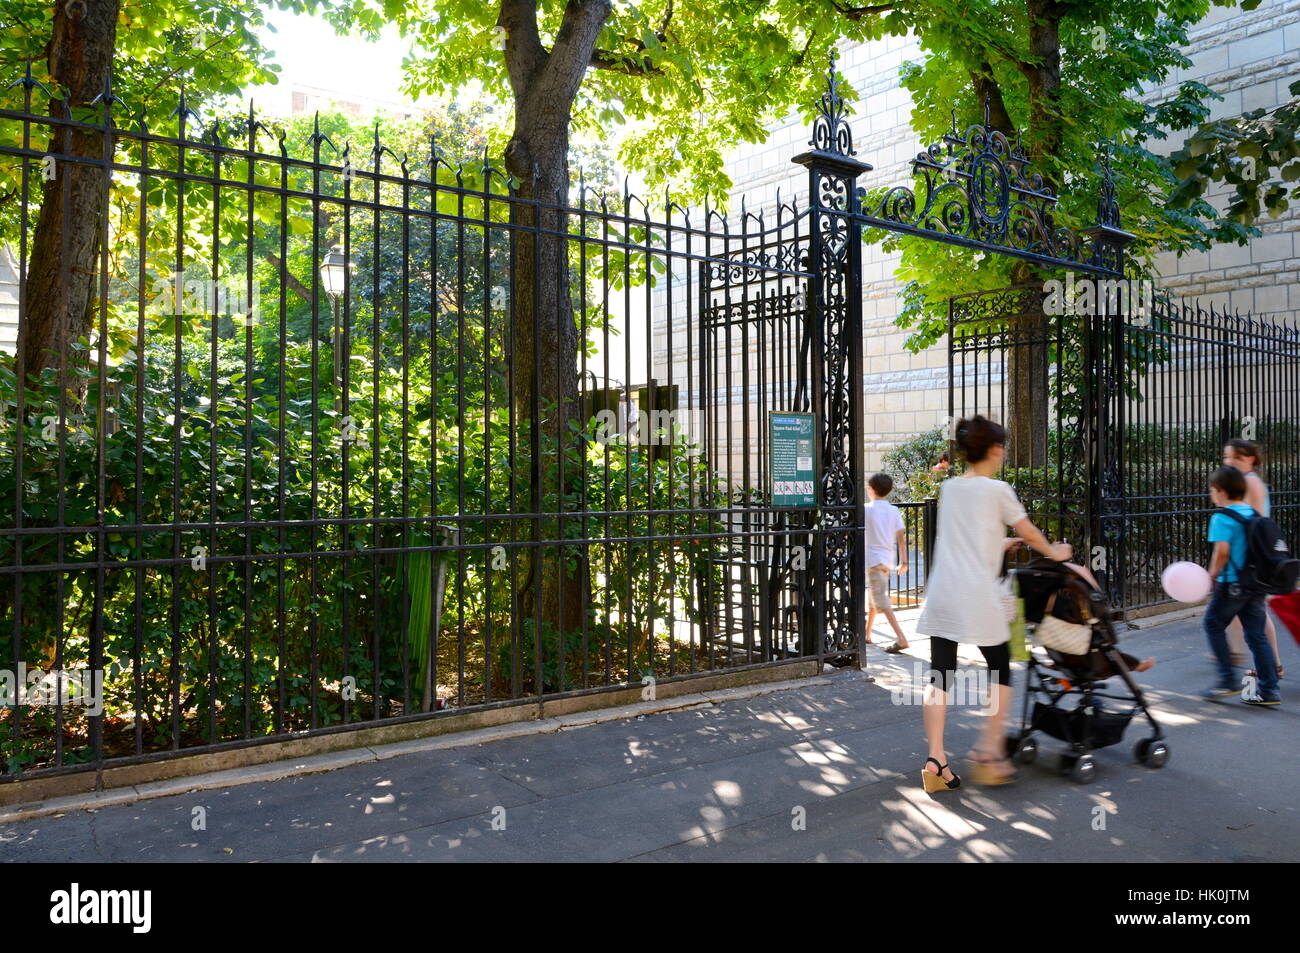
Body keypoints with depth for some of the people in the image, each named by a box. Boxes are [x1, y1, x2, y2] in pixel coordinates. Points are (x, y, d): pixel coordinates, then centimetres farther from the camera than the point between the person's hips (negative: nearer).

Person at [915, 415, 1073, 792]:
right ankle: (988, 752, 11)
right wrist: (1055, 552, 28)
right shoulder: (997, 490, -2)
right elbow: (1029, 532, 10)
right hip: (978, 598, -5)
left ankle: (935, 761, 0)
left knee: (940, 676, 4)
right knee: (1000, 672, 13)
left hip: (941, 594, 5)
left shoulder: (948, 488, 14)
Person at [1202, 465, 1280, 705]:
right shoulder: (1253, 515, 10)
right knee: (1256, 634, 10)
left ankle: (1228, 679, 9)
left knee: (1214, 624, 10)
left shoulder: (1222, 518, -13)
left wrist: (1212, 575, -8)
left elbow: (1222, 551, -21)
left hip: (1232, 584, -7)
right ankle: (1269, 690, 11)